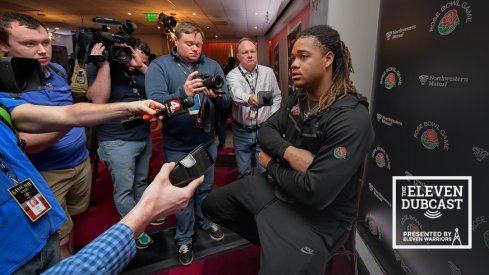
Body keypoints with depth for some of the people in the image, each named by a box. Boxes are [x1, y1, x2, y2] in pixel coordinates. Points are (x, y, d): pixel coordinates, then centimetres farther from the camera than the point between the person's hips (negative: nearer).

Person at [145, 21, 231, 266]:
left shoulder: (212, 65, -1)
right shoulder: (158, 66, -11)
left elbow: (227, 101, -6)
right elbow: (155, 102, -24)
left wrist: (216, 96, -28)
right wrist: (183, 93, -41)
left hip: (206, 141, 3)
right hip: (177, 146, -3)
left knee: (206, 187, 22)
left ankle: (206, 221, 47)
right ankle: (183, 238, 34)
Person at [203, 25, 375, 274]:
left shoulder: (352, 118, -27)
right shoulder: (298, 98, 0)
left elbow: (315, 193, -31)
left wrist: (271, 164, -14)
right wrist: (288, 152, -24)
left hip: (316, 217, -7)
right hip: (275, 186, 8)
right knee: (212, 204, 15)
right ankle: (272, 243, 22)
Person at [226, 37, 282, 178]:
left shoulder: (268, 72, 0)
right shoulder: (232, 75, -8)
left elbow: (277, 96, 11)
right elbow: (236, 92, -31)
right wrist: (249, 98, -53)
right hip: (241, 131, -1)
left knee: (265, 171, 9)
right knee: (243, 172, 13)